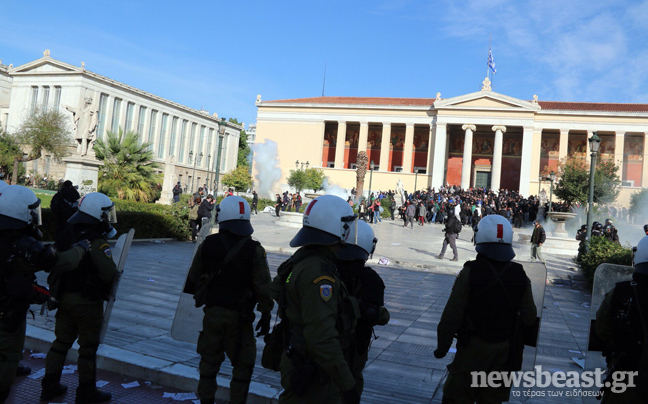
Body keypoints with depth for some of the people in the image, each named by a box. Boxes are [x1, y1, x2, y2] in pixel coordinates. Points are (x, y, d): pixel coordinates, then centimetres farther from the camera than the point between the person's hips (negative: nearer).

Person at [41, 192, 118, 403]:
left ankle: (49, 386, 29)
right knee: (88, 346, 5)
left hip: (65, 297, 7)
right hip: (88, 301, -7)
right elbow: (109, 272, -26)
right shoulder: (97, 242, -21)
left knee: (62, 341, 19)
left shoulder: (65, 235, 4)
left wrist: (58, 292, 21)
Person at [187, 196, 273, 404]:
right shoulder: (254, 250, -12)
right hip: (239, 317, -3)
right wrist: (265, 315, -1)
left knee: (209, 360, 18)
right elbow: (263, 288, -12)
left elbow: (193, 278, 5)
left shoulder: (208, 244, -3)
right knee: (243, 364, 12)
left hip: (212, 312, 3)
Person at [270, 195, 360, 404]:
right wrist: (347, 384, -26)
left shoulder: (300, 258, 4)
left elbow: (277, 288, 21)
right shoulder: (318, 272, -27)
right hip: (311, 372, -9)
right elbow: (322, 337, -32)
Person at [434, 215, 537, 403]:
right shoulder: (520, 275, -4)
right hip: (504, 350, 4)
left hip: (473, 347, -4)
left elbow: (451, 317, -17)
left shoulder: (469, 273, -18)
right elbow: (530, 318, -2)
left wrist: (442, 347, -5)